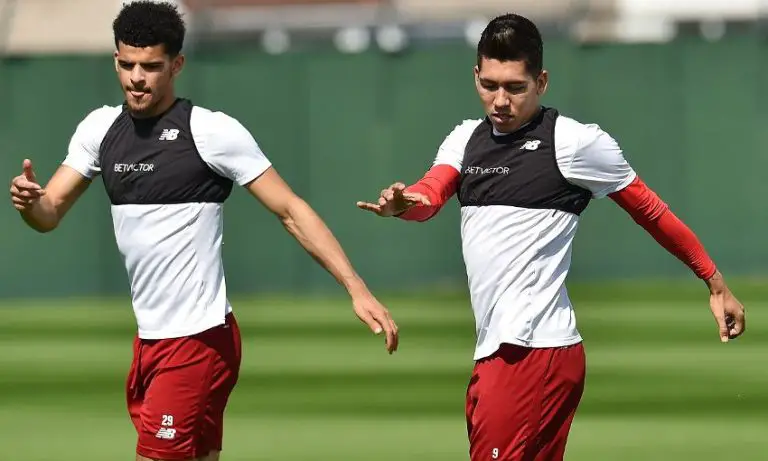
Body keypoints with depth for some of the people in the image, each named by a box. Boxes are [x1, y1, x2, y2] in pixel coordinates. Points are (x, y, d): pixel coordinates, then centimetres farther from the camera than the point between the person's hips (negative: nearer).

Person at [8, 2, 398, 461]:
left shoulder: (212, 131, -11)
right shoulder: (100, 128, 8)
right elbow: (50, 214, 8)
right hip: (149, 338, 7)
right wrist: (28, 200, -17)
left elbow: (292, 211, -10)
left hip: (198, 340, -7)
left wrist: (358, 289, -19)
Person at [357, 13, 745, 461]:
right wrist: (402, 203, -28)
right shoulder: (466, 139, 14)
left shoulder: (576, 142, -5)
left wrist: (717, 285, 4)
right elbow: (430, 196, -4)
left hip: (535, 352, -7)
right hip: (496, 351, 7)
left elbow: (653, 212, 2)